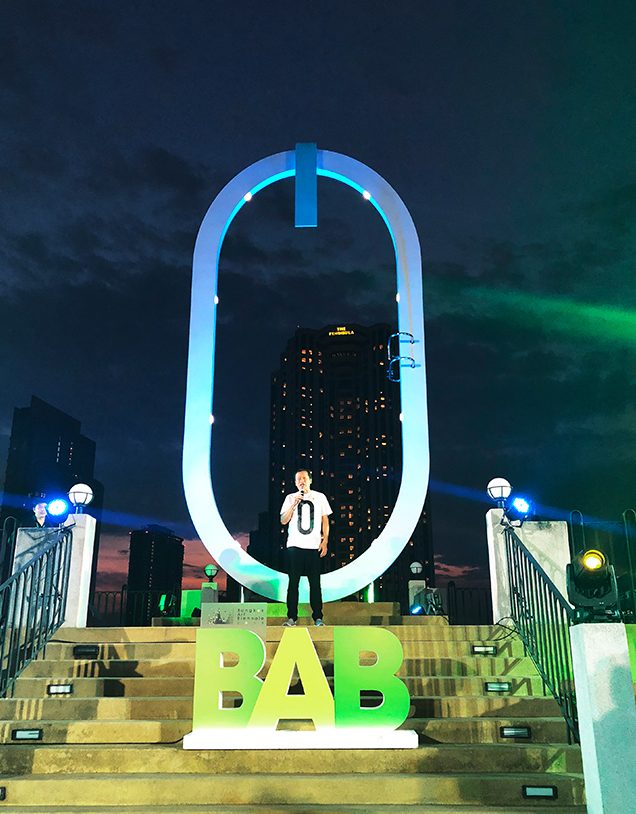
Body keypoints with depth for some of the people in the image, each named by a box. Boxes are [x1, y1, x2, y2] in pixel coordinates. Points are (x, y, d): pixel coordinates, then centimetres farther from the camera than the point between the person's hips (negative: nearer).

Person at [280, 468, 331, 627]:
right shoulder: (290, 498, 8)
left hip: (314, 546, 0)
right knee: (293, 582, 2)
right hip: (294, 546, 0)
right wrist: (294, 504, -10)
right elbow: (283, 521, 2)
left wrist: (325, 541, 2)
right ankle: (292, 617, 7)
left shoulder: (320, 497, 8)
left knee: (315, 583, 2)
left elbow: (325, 520, 10)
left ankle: (318, 617, 8)